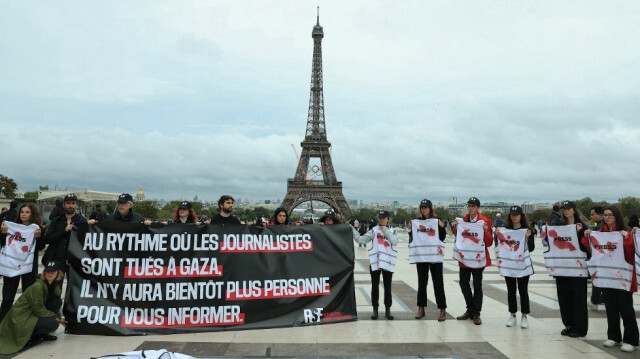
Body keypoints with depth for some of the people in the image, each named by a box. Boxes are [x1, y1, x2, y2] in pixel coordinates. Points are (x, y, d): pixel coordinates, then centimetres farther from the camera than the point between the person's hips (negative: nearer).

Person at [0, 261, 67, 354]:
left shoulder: (55, 285, -1)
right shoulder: (37, 286, -24)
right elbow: (39, 310, -20)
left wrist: (59, 317, 4)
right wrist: (56, 317, -11)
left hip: (33, 313, 9)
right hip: (21, 319, -9)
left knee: (57, 302, -5)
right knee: (53, 324, -23)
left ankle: (41, 332, 6)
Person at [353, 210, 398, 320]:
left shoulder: (392, 231, 8)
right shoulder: (374, 230, 5)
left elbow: (395, 242, -12)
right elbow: (361, 239, -4)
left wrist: (386, 231, -13)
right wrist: (353, 230, -12)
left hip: (388, 262, 1)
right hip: (375, 262, 0)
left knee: (387, 287, 7)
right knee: (375, 286, 4)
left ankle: (388, 310, 16)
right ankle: (375, 310, 14)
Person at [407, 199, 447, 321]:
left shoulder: (437, 220, -1)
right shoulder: (416, 221, 7)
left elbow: (442, 238, -3)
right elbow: (412, 239, 10)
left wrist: (442, 226, -16)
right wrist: (410, 229, -5)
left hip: (435, 256, -3)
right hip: (421, 255, 3)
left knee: (438, 282, 2)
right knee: (422, 282, 10)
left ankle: (442, 309, 9)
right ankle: (421, 308, 19)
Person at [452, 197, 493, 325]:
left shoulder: (485, 221, -6)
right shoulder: (463, 220, 7)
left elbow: (489, 243, -7)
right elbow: (457, 238, 12)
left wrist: (486, 230, -22)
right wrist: (455, 227, -3)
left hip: (478, 258, -4)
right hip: (464, 257, 4)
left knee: (477, 286, 2)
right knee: (463, 284, 9)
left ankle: (476, 314, 15)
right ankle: (470, 311, 26)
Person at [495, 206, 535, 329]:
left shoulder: (527, 230, -1)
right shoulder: (504, 230, 5)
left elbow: (531, 249, -4)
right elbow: (500, 246, 8)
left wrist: (529, 237, -19)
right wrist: (497, 235, -7)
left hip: (522, 264, -2)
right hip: (508, 264, 2)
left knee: (523, 291, 4)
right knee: (511, 291, 9)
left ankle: (524, 316, 14)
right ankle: (512, 315, 19)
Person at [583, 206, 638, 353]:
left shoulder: (626, 233, -6)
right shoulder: (599, 232, 7)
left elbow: (631, 253, -16)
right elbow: (589, 250, 10)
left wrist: (627, 239, -28)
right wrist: (587, 237, -2)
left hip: (621, 276, -5)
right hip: (606, 275, 5)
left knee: (625, 308, 1)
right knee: (611, 308, 13)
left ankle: (631, 340, 12)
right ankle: (614, 337, 24)